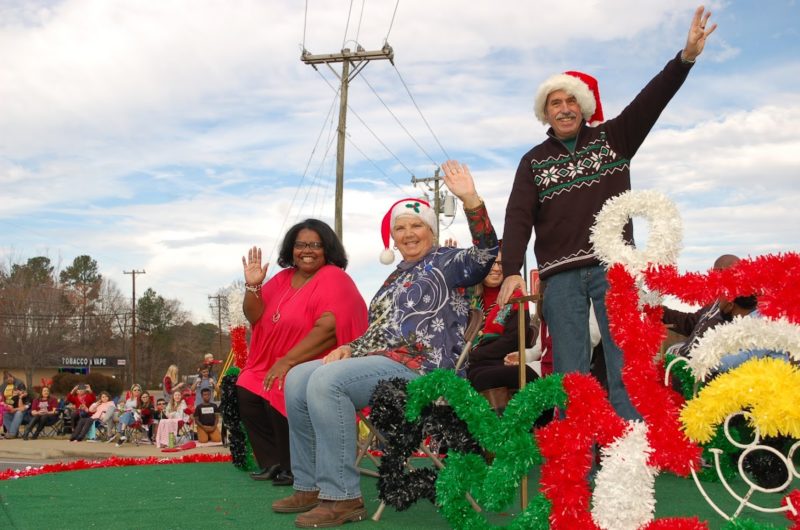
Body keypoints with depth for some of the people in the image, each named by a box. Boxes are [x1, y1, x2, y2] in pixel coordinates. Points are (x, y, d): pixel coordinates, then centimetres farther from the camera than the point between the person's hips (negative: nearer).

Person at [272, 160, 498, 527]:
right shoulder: (396, 277, 27)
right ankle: (310, 485, 1)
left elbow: (485, 252, -17)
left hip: (420, 366, -9)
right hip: (380, 360, 9)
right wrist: (348, 349, 7)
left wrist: (470, 199, -29)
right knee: (298, 378, -1)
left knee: (326, 381, -28)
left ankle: (342, 496, -26)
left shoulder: (446, 262, 3)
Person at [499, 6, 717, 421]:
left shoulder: (613, 138, 12)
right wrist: (512, 271, -16)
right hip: (560, 275, 0)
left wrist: (686, 57, -18)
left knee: (626, 365, -5)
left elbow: (650, 101, -2)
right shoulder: (534, 162, 11)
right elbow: (518, 217, -1)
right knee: (570, 375, -2)